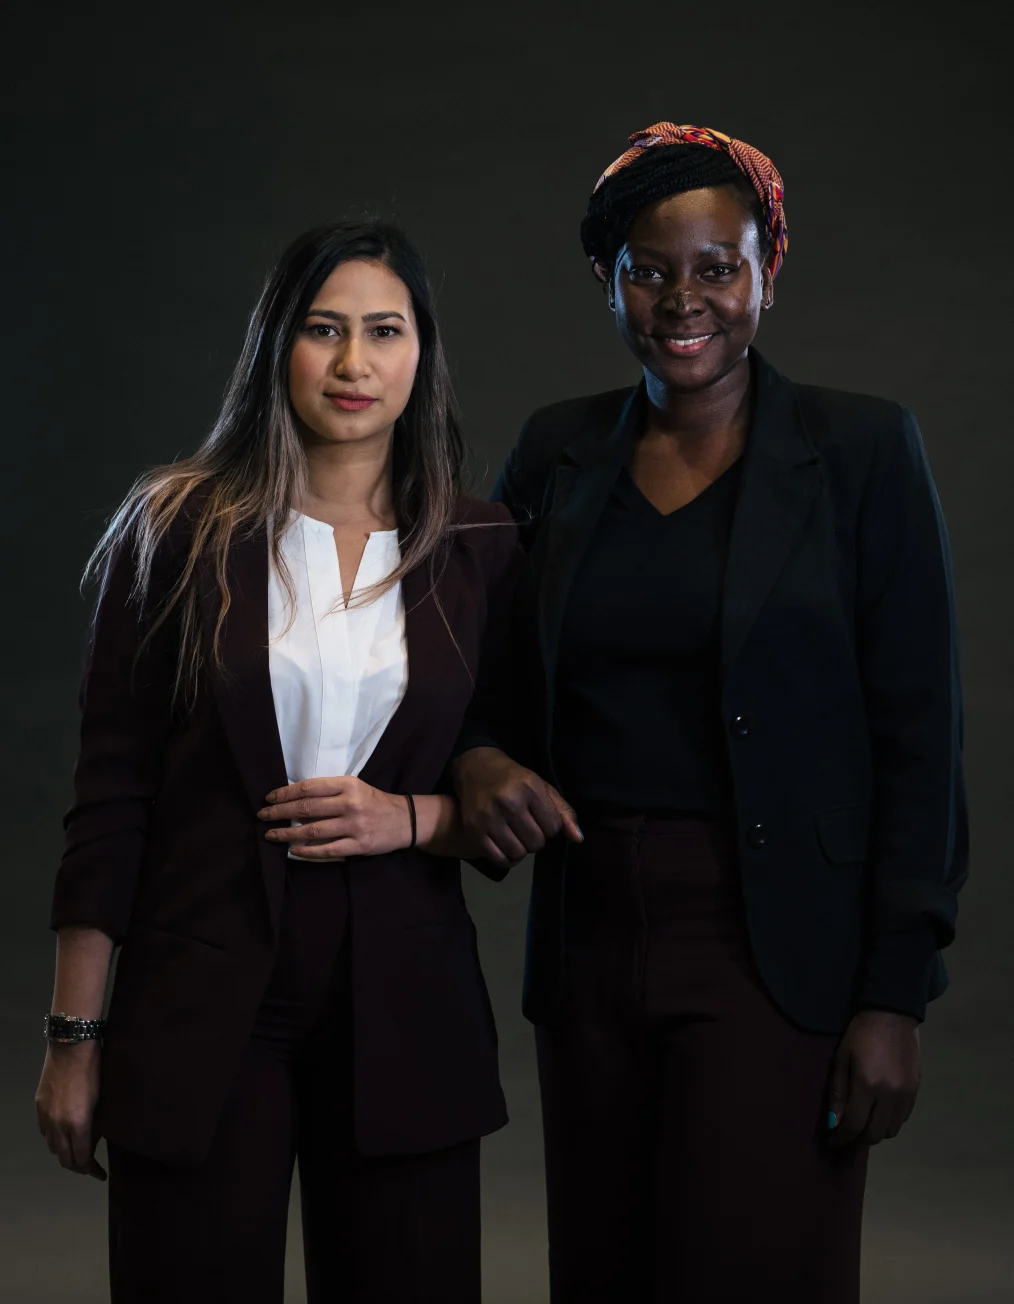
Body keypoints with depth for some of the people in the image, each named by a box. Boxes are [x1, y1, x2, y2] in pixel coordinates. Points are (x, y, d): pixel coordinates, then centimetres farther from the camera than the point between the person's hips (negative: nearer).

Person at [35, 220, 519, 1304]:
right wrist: (75, 1034, -3)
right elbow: (110, 794, -1)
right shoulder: (179, 529, 0)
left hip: (404, 1010, 2)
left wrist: (412, 817, -11)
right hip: (201, 1008, -2)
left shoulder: (481, 550, 5)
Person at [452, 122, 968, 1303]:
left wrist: (895, 995, -10)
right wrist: (476, 763, -9)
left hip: (776, 952, -4)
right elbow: (485, 675, 15)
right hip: (590, 940, 4)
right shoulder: (555, 453, 8)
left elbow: (918, 741, -5)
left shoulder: (861, 451, -4)